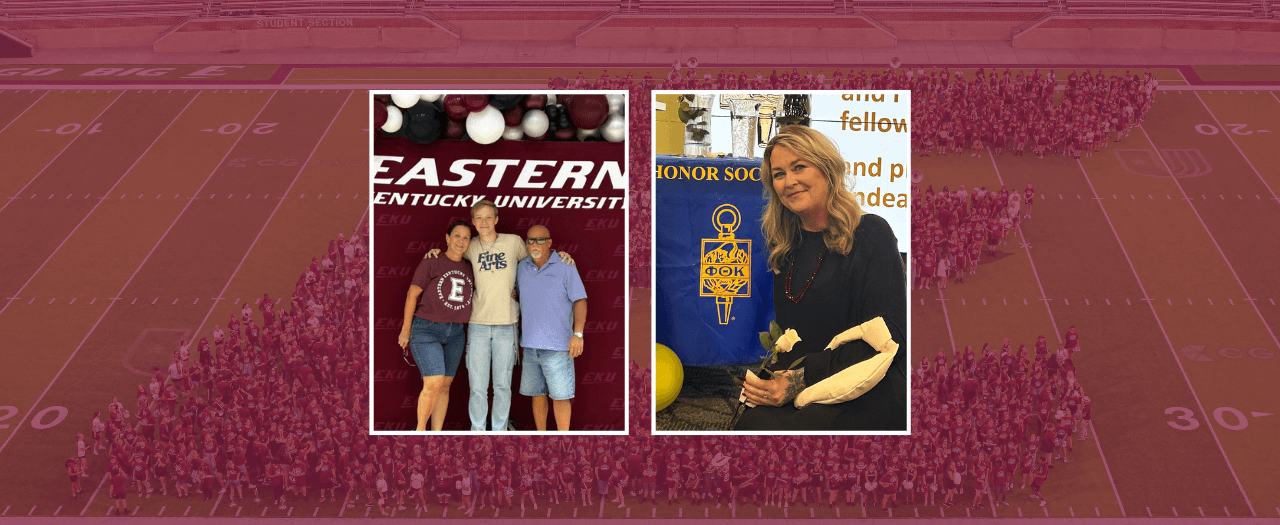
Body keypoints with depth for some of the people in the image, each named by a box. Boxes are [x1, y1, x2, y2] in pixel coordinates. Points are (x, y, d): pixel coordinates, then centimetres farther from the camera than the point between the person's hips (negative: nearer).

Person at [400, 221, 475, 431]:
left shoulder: (469, 270, 7)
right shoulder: (430, 263, -9)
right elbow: (412, 294, -6)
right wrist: (406, 329, -4)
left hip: (454, 333, 6)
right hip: (425, 330, -6)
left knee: (445, 386, 6)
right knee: (434, 384, -15)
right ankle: (420, 430, 3)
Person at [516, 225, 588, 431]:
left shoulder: (565, 267, -8)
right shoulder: (523, 268, 7)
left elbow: (580, 301, -11)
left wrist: (578, 334, -23)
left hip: (557, 345, -5)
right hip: (531, 344, 5)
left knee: (560, 395, -4)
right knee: (537, 393, 11)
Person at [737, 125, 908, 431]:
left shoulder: (870, 234, -3)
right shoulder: (784, 245, 15)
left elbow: (885, 338, -12)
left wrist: (800, 380, -19)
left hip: (870, 393, -5)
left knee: (762, 426, -33)